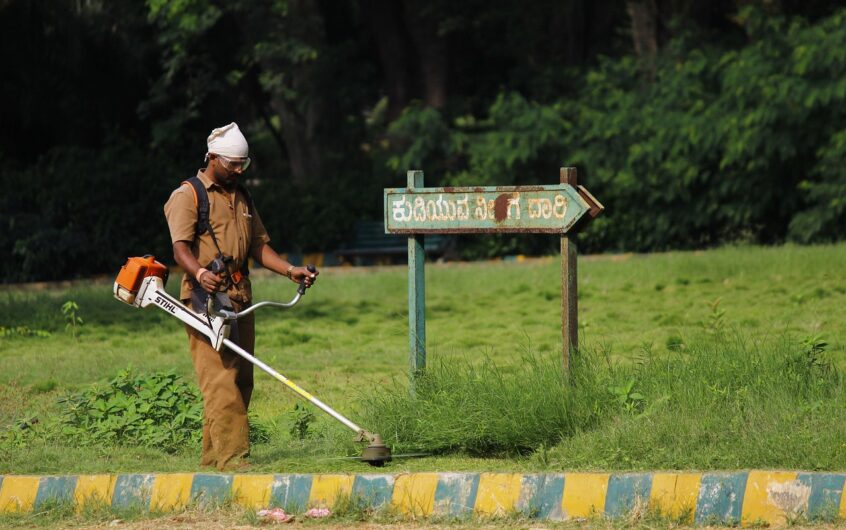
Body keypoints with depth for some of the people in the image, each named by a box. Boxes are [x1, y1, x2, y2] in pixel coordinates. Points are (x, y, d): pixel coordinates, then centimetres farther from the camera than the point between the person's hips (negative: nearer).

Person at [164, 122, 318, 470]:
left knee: (241, 380, 6)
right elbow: (181, 247, -15)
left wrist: (290, 270, 6)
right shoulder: (187, 196, -3)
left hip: (240, 297, 8)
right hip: (206, 297, -8)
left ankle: (212, 455, 11)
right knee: (220, 379, -14)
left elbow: (258, 245, 23)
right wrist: (200, 273, -35)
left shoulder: (241, 199, 22)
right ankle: (231, 455, -19)